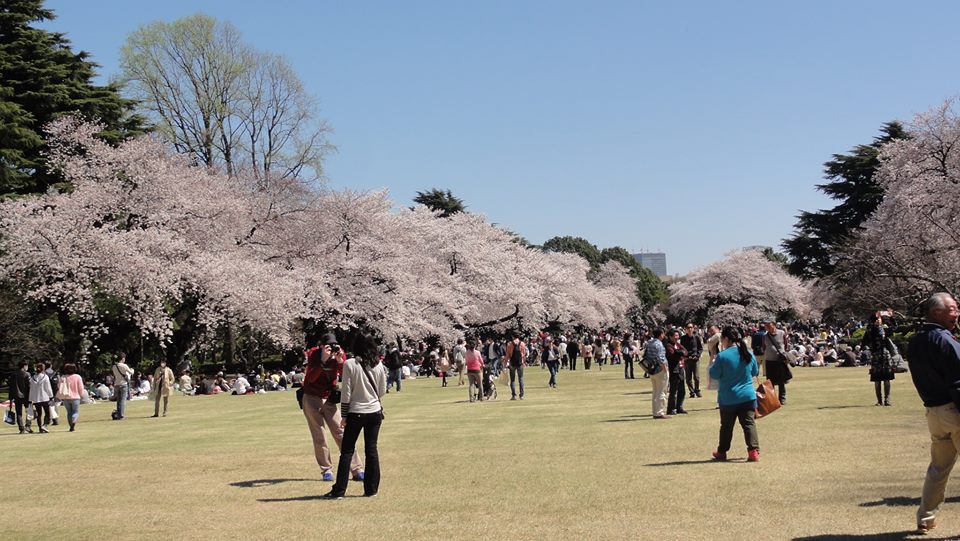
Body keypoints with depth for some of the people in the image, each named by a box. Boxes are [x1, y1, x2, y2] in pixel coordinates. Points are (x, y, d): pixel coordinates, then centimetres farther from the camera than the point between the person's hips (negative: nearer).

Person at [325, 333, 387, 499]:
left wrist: (344, 416, -4)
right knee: (372, 450, 9)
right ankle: (371, 489, 11)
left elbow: (346, 392, -10)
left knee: (347, 451, 5)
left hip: (355, 413, -3)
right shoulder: (378, 366, -1)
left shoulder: (349, 364, -11)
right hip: (375, 412, 3)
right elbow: (382, 391, 6)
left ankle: (339, 491, 5)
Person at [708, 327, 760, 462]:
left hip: (728, 399, -2)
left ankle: (722, 452, 25)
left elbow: (714, 375, -7)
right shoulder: (749, 354, 0)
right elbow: (755, 372, 13)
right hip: (748, 396, 2)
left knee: (726, 426, 12)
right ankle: (754, 450, -13)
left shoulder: (722, 356, -16)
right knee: (749, 423, 1)